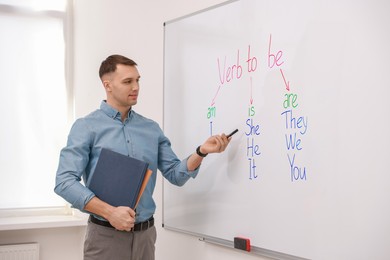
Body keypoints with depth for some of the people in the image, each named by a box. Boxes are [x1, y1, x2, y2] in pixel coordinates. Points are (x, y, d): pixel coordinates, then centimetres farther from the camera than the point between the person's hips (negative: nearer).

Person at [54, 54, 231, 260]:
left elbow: (176, 175, 8)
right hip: (106, 235, -4)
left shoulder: (152, 129, 10)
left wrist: (201, 152, -9)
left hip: (145, 234, 5)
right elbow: (65, 181, -13)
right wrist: (109, 212, -21)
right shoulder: (86, 127, -4)